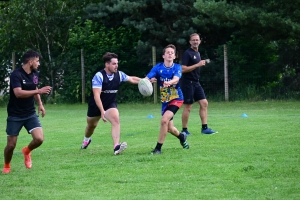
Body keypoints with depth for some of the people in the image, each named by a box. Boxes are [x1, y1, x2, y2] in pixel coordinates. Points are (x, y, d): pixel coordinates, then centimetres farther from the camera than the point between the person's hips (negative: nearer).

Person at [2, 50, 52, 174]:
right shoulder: (16, 75, -18)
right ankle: (6, 166, 28)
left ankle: (27, 151, 20)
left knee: (39, 139, -13)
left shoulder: (35, 74, 4)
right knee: (11, 145, -1)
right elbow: (18, 93, -32)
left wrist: (40, 104, 11)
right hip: (15, 115, -5)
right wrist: (39, 91, -33)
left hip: (30, 114, 5)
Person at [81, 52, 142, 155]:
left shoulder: (119, 75, -10)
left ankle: (116, 147, -36)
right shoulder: (99, 76, -27)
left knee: (116, 119, -25)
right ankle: (86, 140, 54)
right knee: (91, 125, 18)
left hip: (111, 104, 3)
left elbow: (132, 79, 8)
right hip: (96, 105, -3)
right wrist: (102, 111, -41)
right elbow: (96, 95, -33)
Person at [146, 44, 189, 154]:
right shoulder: (158, 68, -7)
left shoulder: (177, 67, -11)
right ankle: (182, 137, 46)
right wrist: (148, 80, -45)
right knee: (170, 128, 12)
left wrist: (169, 83, -53)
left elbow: (176, 79, -31)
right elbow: (147, 78, -20)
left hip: (176, 99, -4)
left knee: (164, 120, -25)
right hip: (165, 100, 4)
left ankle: (158, 148, -16)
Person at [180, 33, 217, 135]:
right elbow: (183, 69, -20)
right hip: (187, 83, -8)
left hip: (196, 83, 8)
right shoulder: (187, 53, -11)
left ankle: (204, 128, 2)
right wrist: (197, 65, -22)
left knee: (204, 103, 0)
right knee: (188, 107, -3)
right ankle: (184, 130, 6)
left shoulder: (198, 53, 15)